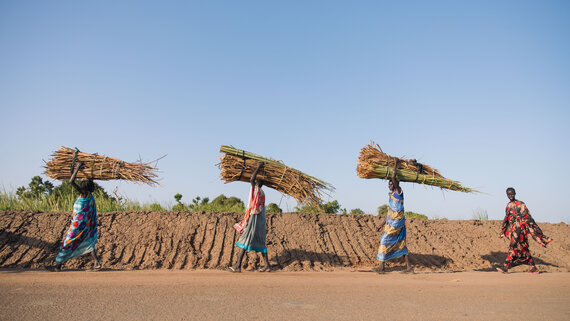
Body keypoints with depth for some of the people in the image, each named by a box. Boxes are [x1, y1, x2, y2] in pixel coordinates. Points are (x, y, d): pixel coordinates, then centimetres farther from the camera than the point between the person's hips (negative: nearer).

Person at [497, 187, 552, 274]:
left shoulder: (520, 204, -3)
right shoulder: (508, 205, 15)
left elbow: (527, 217, -4)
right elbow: (506, 219, 21)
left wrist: (534, 229, -7)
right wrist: (502, 231, 20)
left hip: (519, 228, -7)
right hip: (512, 229, 7)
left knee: (513, 246, -15)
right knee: (523, 249, 8)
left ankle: (506, 267, -19)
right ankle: (534, 268, 15)